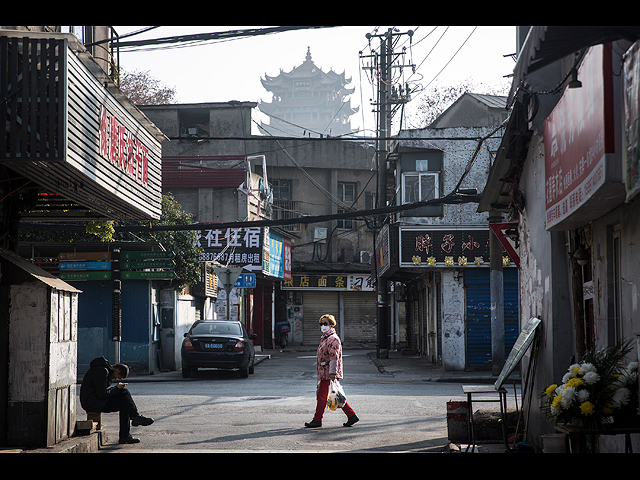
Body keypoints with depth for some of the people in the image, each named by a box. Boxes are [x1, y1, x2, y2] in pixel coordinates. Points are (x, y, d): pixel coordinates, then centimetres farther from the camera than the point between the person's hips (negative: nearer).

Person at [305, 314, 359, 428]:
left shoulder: (333, 339, -14)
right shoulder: (325, 338, 18)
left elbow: (334, 357, -21)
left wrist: (332, 373, -26)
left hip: (328, 373, -10)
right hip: (324, 373, 10)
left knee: (322, 396, -4)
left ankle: (317, 420, 4)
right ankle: (351, 415, 12)